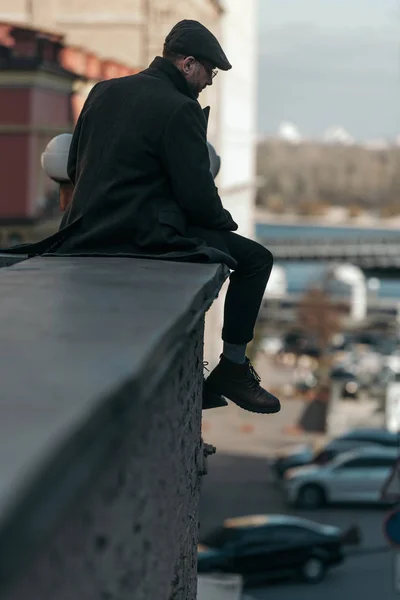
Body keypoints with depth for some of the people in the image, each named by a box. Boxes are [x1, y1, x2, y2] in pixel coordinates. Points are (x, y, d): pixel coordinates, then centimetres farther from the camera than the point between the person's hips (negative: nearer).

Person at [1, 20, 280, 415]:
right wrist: (225, 221, 7)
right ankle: (233, 370, 9)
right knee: (256, 258, 5)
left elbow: (75, 169, 16)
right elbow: (197, 194, -14)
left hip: (84, 236, 9)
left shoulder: (104, 92, 10)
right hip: (144, 234, -9)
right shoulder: (179, 108, -13)